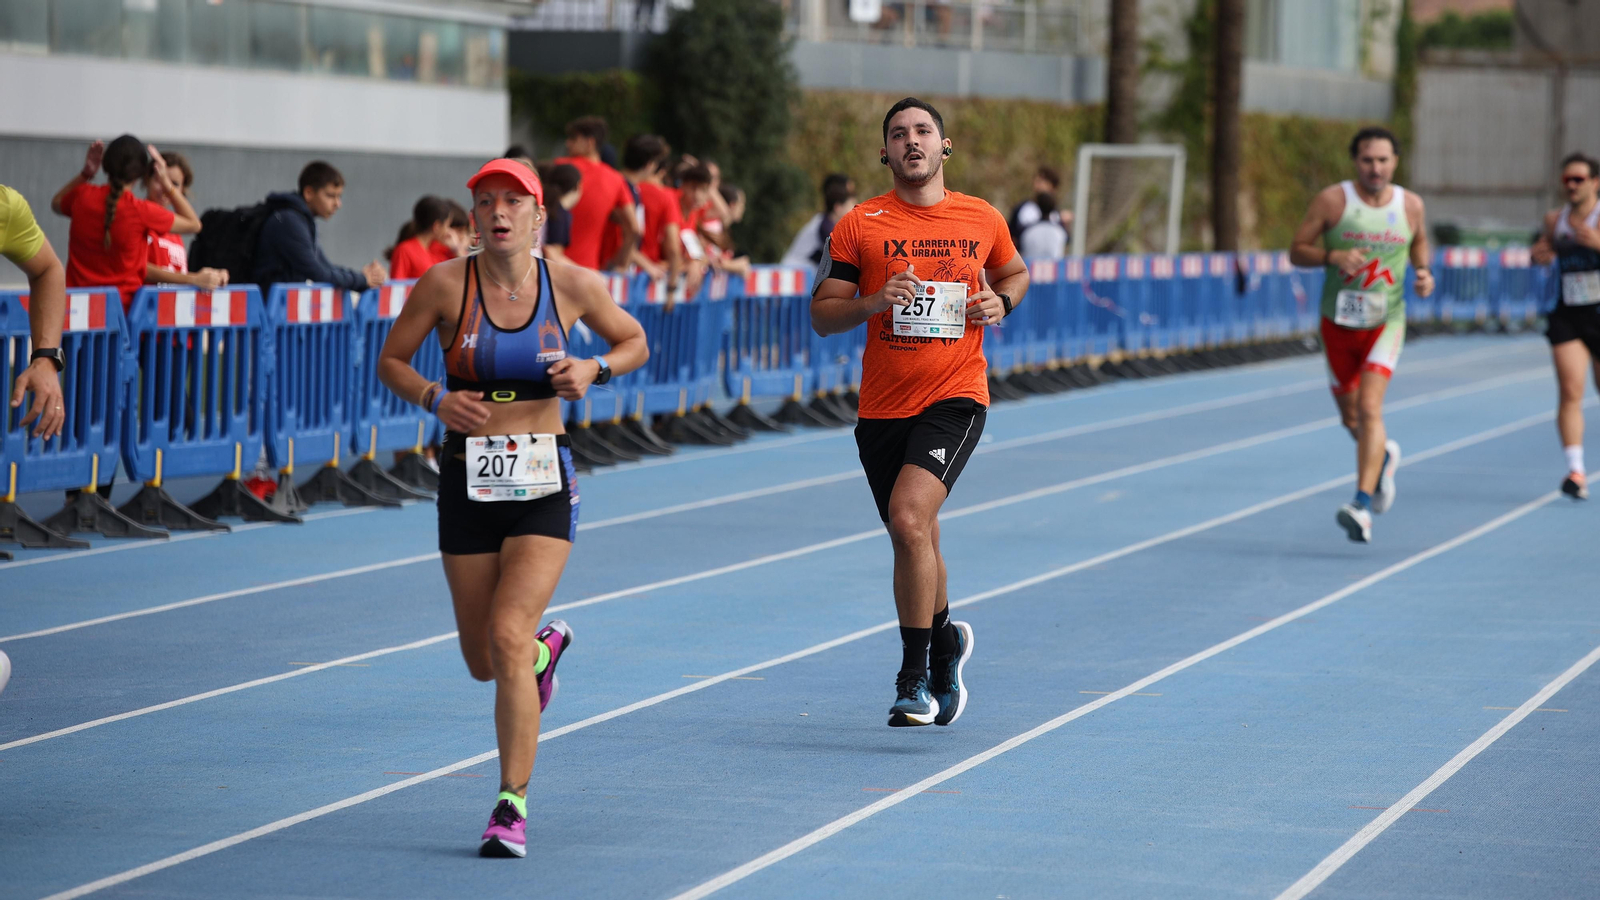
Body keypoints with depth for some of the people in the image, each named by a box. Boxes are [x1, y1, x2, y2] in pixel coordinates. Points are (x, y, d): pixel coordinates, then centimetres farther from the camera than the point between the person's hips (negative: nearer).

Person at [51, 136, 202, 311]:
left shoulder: (82, 197, 0)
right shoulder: (141, 211, -12)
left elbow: (56, 203, 28)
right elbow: (193, 224, 5)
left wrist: (86, 173, 18)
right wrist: (165, 182, 5)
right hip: (124, 303, -5)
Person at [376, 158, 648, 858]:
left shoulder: (573, 284, -3)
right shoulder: (445, 284, -5)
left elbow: (635, 341, 13)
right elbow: (391, 360, 6)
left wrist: (594, 368, -7)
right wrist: (435, 398, -13)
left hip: (543, 484, -2)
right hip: (468, 483, 2)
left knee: (508, 635, -18)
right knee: (484, 661, 11)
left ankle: (513, 803, -11)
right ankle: (548, 645, 49)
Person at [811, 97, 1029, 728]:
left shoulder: (982, 220, 6)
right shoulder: (859, 225, 2)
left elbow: (1015, 273, 25)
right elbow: (821, 314, 1)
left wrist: (999, 301, 3)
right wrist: (874, 301, -17)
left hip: (955, 398, -2)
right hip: (882, 408, 2)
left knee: (909, 518, -23)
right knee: (914, 539, 13)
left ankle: (916, 677, -15)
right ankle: (946, 642, 42)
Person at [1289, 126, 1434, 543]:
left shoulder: (1411, 206, -3)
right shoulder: (1332, 200, -9)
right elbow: (1297, 251, -6)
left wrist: (1423, 272, -3)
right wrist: (1333, 256, -25)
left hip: (1386, 324, -1)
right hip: (1339, 322, 1)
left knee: (1369, 408, -19)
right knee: (1350, 417, 14)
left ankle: (1363, 503, -22)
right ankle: (1383, 456, 48)